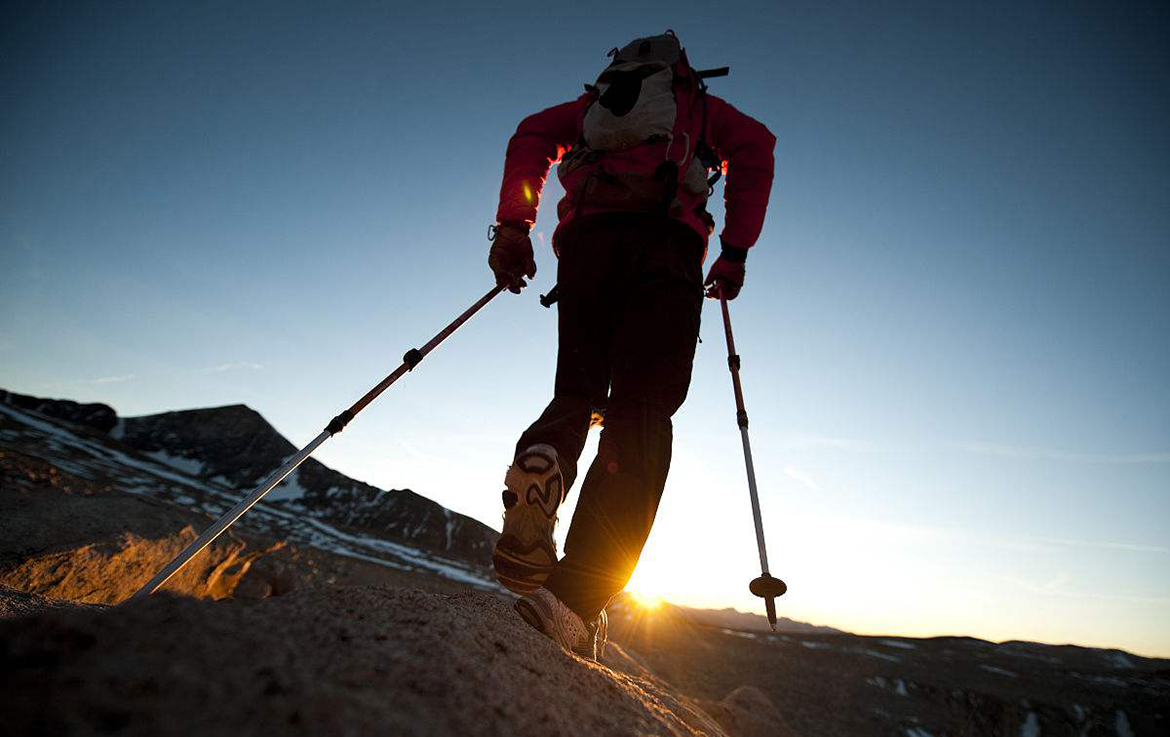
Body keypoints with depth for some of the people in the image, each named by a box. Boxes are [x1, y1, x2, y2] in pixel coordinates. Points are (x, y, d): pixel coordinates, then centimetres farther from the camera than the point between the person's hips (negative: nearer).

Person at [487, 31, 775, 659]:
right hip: (667, 245, -2)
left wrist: (512, 227, 6)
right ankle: (577, 598, -25)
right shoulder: (701, 106, 31)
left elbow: (533, 133, 17)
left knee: (577, 394, 11)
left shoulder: (593, 103, 36)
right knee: (641, 415, -10)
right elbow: (755, 146, 11)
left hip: (587, 238, 3)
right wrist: (735, 251, 6)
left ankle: (543, 458, -27)